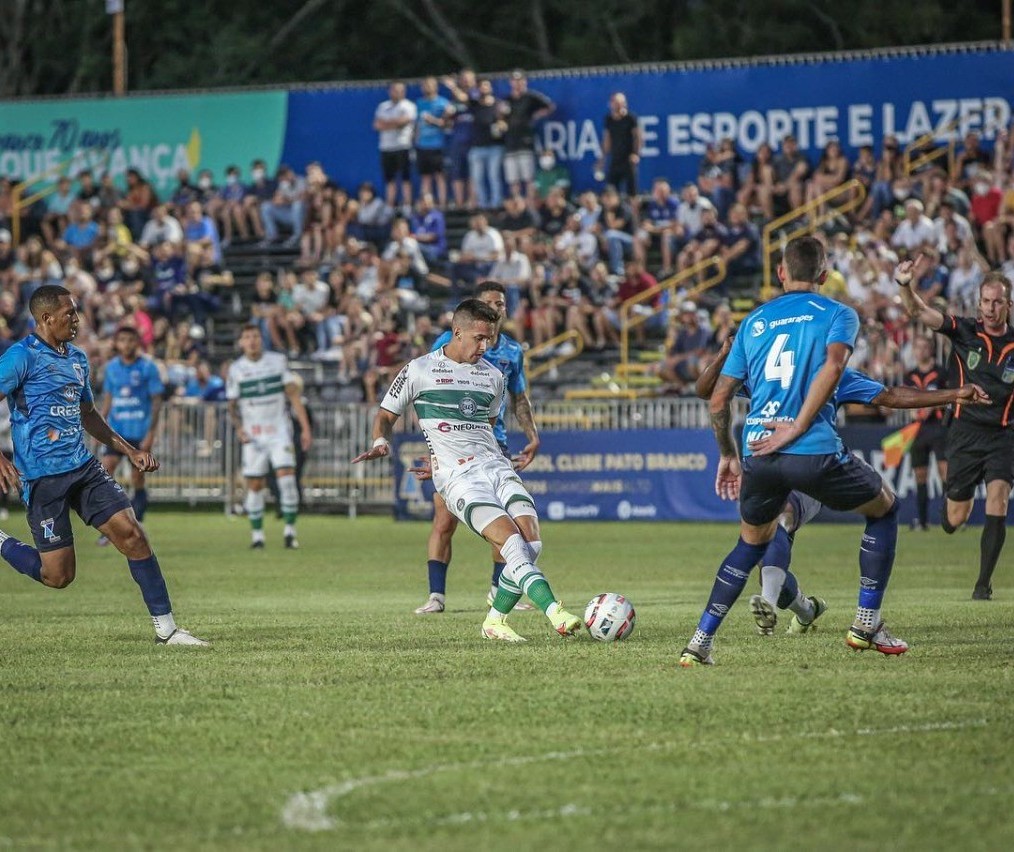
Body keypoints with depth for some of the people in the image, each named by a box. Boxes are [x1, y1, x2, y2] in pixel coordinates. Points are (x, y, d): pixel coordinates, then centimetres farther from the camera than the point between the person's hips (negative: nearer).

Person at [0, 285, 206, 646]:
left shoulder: (77, 358, 16)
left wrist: (129, 450, 22)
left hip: (83, 467, 7)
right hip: (43, 477, -7)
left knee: (131, 534, -7)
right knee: (59, 575, -6)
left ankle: (166, 629, -2)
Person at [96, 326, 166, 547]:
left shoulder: (147, 367, -5)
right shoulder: (111, 367, 7)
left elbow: (157, 401, -4)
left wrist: (151, 434, -10)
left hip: (140, 432, -3)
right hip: (116, 431, 3)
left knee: (138, 481, 0)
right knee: (105, 470, -13)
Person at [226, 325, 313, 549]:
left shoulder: (278, 361, 0)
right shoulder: (236, 369, 1)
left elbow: (294, 395, 1)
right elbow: (232, 405, 8)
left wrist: (306, 428, -4)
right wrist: (238, 428, -10)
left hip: (279, 431, -1)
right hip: (253, 435, 1)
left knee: (287, 477, -14)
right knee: (255, 485, 1)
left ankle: (290, 530, -7)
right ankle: (257, 533, 14)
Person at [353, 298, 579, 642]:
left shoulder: (493, 376, 17)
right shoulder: (419, 371, 3)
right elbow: (386, 415, 12)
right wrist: (381, 443, -9)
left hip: (495, 465, 5)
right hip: (457, 476, -5)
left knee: (531, 541, -14)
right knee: (511, 539, -24)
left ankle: (495, 622, 3)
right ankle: (555, 614, -33)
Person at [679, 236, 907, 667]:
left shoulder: (754, 321, 19)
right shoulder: (838, 315, 7)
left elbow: (718, 400, 17)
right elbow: (832, 366, -16)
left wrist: (729, 456, 29)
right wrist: (797, 429, -13)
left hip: (758, 454, 4)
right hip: (815, 452, -4)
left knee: (751, 543, 27)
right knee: (885, 509, 21)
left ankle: (699, 642, 16)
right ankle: (866, 624, 16)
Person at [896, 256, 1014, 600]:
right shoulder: (964, 331, -5)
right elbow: (919, 313, -18)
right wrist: (904, 285, -35)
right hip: (965, 431, 0)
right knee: (954, 520, 4)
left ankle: (984, 583, -7)